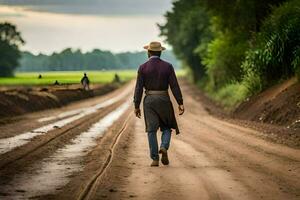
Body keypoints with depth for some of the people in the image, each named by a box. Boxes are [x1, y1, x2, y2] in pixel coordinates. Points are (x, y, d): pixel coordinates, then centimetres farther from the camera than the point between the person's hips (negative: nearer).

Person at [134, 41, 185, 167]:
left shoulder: (143, 68, -4)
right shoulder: (168, 66, -2)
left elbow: (139, 88, -6)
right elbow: (174, 86, -6)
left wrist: (136, 106, -1)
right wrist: (180, 103, -4)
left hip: (149, 100, 0)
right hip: (164, 100, 0)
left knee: (151, 130, 4)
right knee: (166, 127, 16)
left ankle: (155, 159, 0)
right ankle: (164, 147, -11)